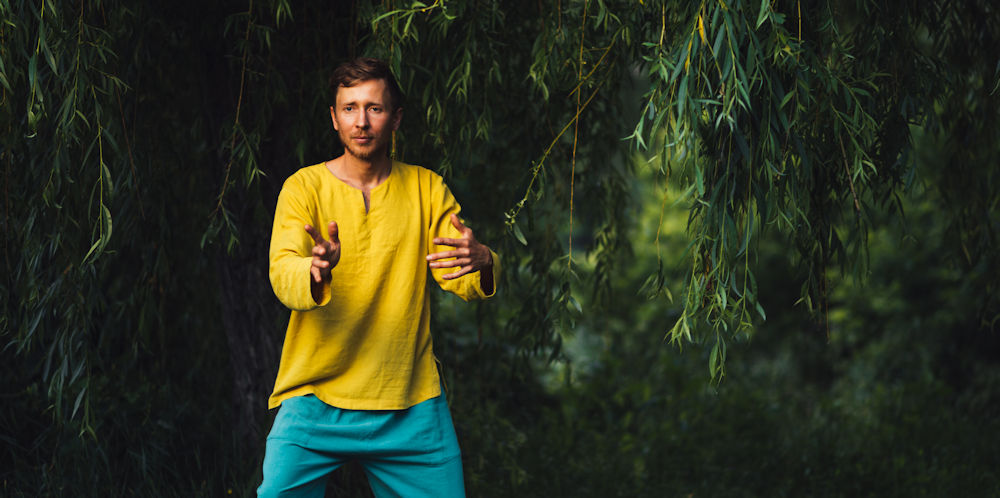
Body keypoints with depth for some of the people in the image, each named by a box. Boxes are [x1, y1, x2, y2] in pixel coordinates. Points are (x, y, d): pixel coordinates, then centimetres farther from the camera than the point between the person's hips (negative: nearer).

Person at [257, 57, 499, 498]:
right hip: (316, 397, -2)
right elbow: (282, 276, -16)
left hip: (411, 402, 2)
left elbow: (465, 283, -2)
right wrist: (317, 270, -40)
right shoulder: (303, 188, -1)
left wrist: (480, 262, -27)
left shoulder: (426, 189, 6)